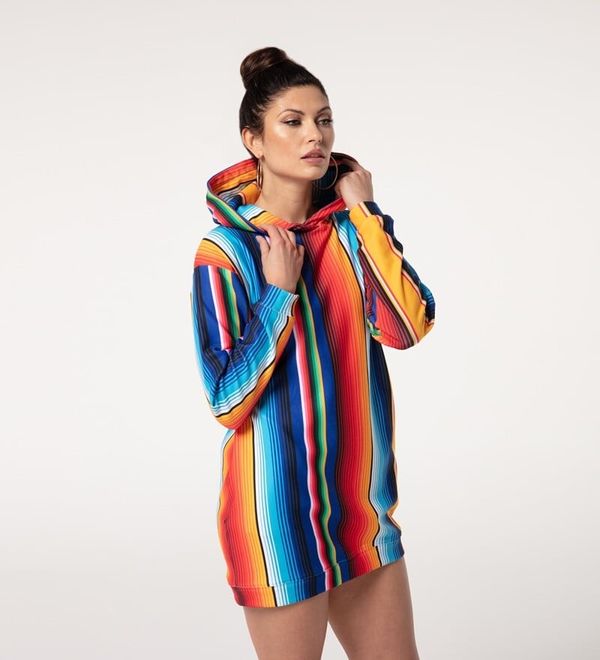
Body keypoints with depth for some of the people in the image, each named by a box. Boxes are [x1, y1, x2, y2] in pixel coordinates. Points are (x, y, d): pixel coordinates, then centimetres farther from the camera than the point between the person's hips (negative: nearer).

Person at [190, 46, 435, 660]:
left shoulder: (351, 227, 4)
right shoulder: (225, 250, -9)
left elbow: (408, 327, -13)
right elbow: (228, 400, -13)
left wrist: (363, 212, -11)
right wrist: (279, 291, -16)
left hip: (361, 499, 5)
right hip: (278, 502, -5)